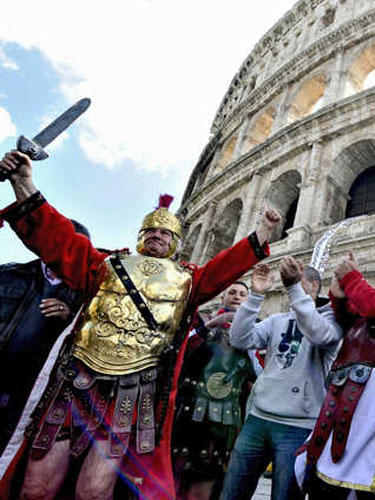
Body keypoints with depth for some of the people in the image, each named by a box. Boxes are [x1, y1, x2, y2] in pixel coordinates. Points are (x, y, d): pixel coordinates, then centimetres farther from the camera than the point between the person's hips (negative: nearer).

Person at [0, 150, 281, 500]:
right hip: (76, 381, 2)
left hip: (132, 393, -1)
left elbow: (226, 266, 6)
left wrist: (263, 232, -1)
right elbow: (58, 240, 8)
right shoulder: (108, 264, 14)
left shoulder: (185, 281, 15)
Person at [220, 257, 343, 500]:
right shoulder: (277, 321, 11)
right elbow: (240, 339, -4)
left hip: (298, 427, -4)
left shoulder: (332, 318, 1)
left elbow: (318, 334, -24)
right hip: (257, 418, 4)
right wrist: (256, 294, -11)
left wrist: (294, 286, -30)